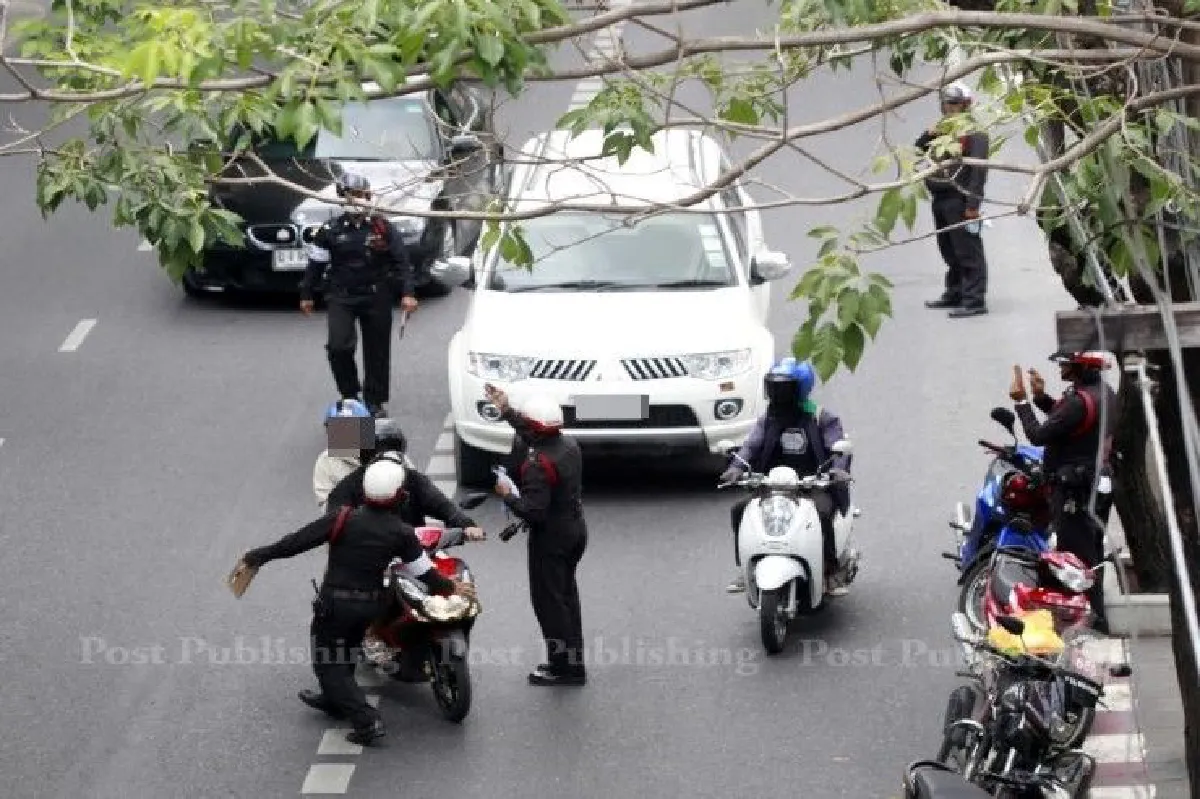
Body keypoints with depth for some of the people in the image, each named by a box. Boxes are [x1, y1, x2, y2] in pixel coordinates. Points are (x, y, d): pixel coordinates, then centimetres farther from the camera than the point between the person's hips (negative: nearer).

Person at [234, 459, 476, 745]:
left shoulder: (343, 519, -19)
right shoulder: (402, 533, -10)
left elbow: (297, 542, -16)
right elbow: (424, 572, -3)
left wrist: (257, 557, -6)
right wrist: (450, 587, 17)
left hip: (334, 603, -5)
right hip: (371, 603, 5)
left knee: (327, 663, 6)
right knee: (344, 654, 29)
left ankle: (367, 720, -5)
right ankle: (333, 700, 50)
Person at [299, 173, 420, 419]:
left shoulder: (383, 228, 1)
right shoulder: (330, 230, 2)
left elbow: (402, 262, 0)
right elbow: (315, 264, 11)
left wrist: (407, 294, -10)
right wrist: (306, 294, 13)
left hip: (376, 298, 1)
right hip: (342, 298, -1)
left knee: (377, 351, 5)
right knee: (339, 345, -17)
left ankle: (375, 401, 17)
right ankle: (349, 394, 1)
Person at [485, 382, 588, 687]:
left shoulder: (538, 464, -26)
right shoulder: (569, 444, 0)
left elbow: (534, 511, -29)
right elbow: (533, 435, 21)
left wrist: (507, 495, -14)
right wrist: (506, 411, 24)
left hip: (550, 537, -9)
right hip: (576, 529, 9)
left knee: (549, 601, 0)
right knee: (566, 595, 20)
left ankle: (564, 667, 3)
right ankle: (573, 661, 28)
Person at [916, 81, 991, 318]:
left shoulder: (974, 132, -9)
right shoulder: (942, 129, 19)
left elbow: (978, 170, -16)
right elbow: (918, 150, 20)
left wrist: (972, 204, -23)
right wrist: (930, 134, -1)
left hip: (959, 200, -9)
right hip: (941, 199, 9)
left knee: (968, 252, -9)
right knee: (950, 251, 17)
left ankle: (974, 300, -11)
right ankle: (954, 294, 27)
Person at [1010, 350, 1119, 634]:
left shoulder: (1080, 401, -24)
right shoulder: (1105, 392, 8)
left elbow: (1038, 436, -23)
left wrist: (1021, 401, -13)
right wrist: (1041, 396, 9)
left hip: (1074, 487, -10)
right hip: (1098, 484, 10)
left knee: (1076, 557, -4)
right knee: (1091, 552, 20)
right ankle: (1098, 620, 30)